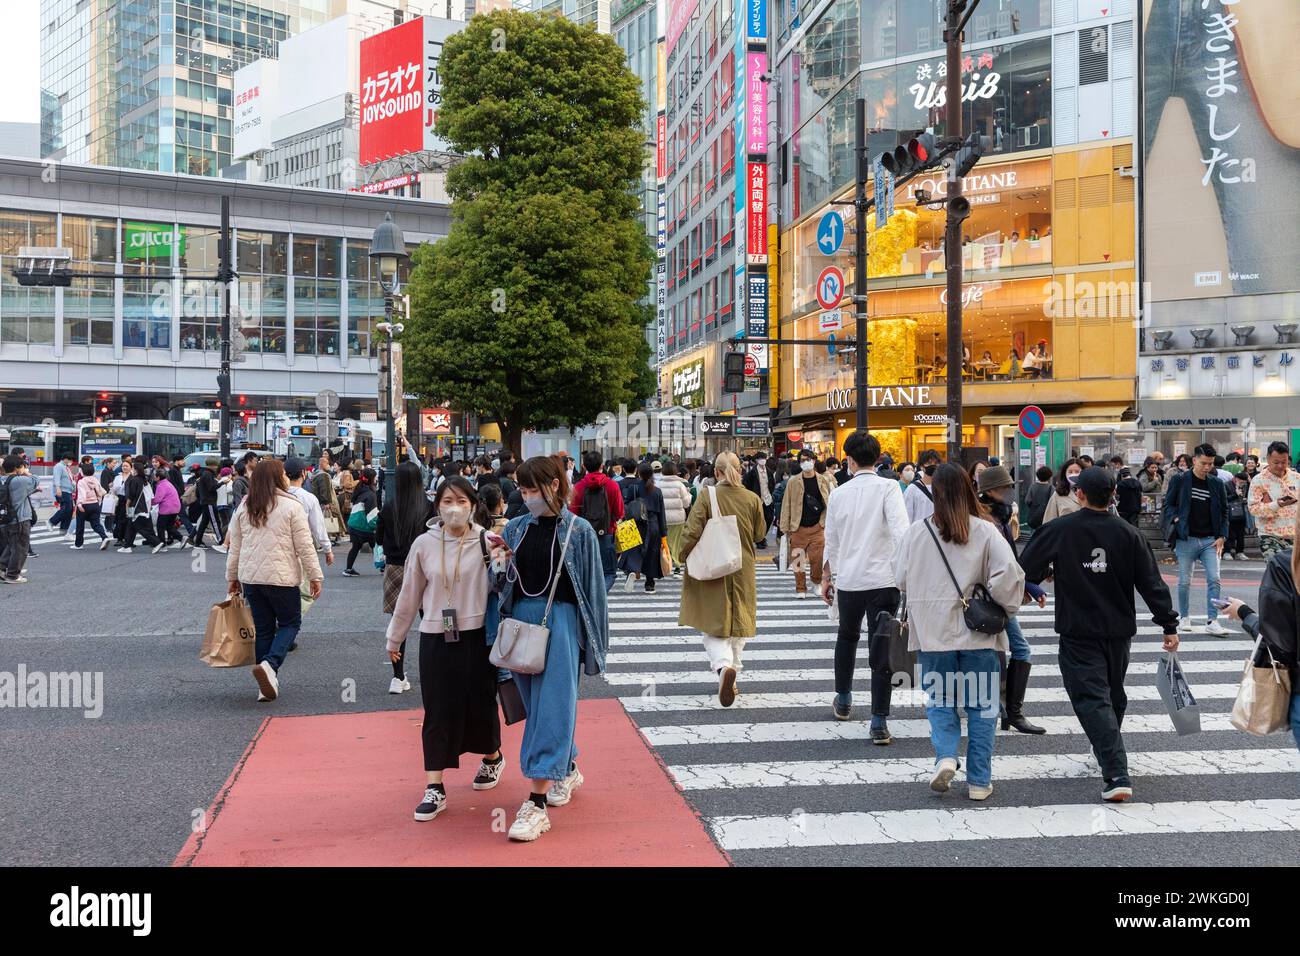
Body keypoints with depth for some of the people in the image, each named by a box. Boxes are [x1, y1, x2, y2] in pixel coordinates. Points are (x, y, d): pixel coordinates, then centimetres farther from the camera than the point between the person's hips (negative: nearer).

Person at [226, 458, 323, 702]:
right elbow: (304, 546, -8)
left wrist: (232, 577, 22)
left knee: (263, 629, 13)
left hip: (250, 578, 5)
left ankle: (267, 685, 14)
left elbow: (235, 547, 12)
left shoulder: (243, 508, 7)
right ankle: (270, 664, -14)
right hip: (282, 578, -5)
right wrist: (315, 576, -1)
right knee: (290, 623, 10)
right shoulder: (291, 506, -8)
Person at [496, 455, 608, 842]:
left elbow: (592, 587, -2)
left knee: (551, 708, -9)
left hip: (559, 621, -5)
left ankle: (536, 803, -10)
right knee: (538, 706, 15)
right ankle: (567, 770, 37)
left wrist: (593, 641, -1)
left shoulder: (578, 531, -4)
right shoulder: (516, 528, 7)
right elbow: (504, 580, 14)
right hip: (521, 618, 5)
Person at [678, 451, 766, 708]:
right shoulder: (752, 499, -4)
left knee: (712, 624, 3)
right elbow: (760, 533, 7)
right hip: (742, 571, 3)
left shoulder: (707, 495, -13)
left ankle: (724, 666, -23)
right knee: (737, 622, 16)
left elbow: (692, 532, -16)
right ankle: (731, 675, 22)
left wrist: (686, 557, 0)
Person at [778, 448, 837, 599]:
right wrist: (785, 527, -2)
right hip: (798, 528, 1)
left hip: (817, 527, -1)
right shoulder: (793, 482, 2)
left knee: (816, 557, -8)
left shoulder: (824, 480, 4)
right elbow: (786, 505, 2)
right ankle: (800, 588, 18)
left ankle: (817, 581, 21)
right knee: (797, 559, 3)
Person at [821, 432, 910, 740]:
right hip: (883, 579, -3)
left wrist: (827, 577, 26)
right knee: (881, 651, 0)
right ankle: (879, 723, -1)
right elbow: (901, 531, -18)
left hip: (848, 579, 3)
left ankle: (843, 701, 37)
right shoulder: (888, 487, -6)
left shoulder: (839, 493, 5)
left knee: (847, 637, 26)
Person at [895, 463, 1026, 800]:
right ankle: (979, 781, 13)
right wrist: (1006, 607, 0)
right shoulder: (985, 531, -6)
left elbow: (902, 579, 2)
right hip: (978, 633, 0)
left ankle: (945, 755, -5)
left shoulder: (917, 531, -3)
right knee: (981, 705, 11)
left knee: (940, 702, 17)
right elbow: (1008, 574, -16)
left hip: (933, 633, 1)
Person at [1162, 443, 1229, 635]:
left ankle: (1212, 621, -5)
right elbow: (1168, 504, 3)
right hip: (1186, 539, -2)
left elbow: (1224, 512, 12)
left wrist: (1222, 536, 2)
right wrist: (1176, 520, -14)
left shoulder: (1217, 484, 7)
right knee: (1184, 581, 6)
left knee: (1214, 579, -8)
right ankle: (1184, 617, 22)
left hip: (1210, 540, 2)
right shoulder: (1180, 480, -1)